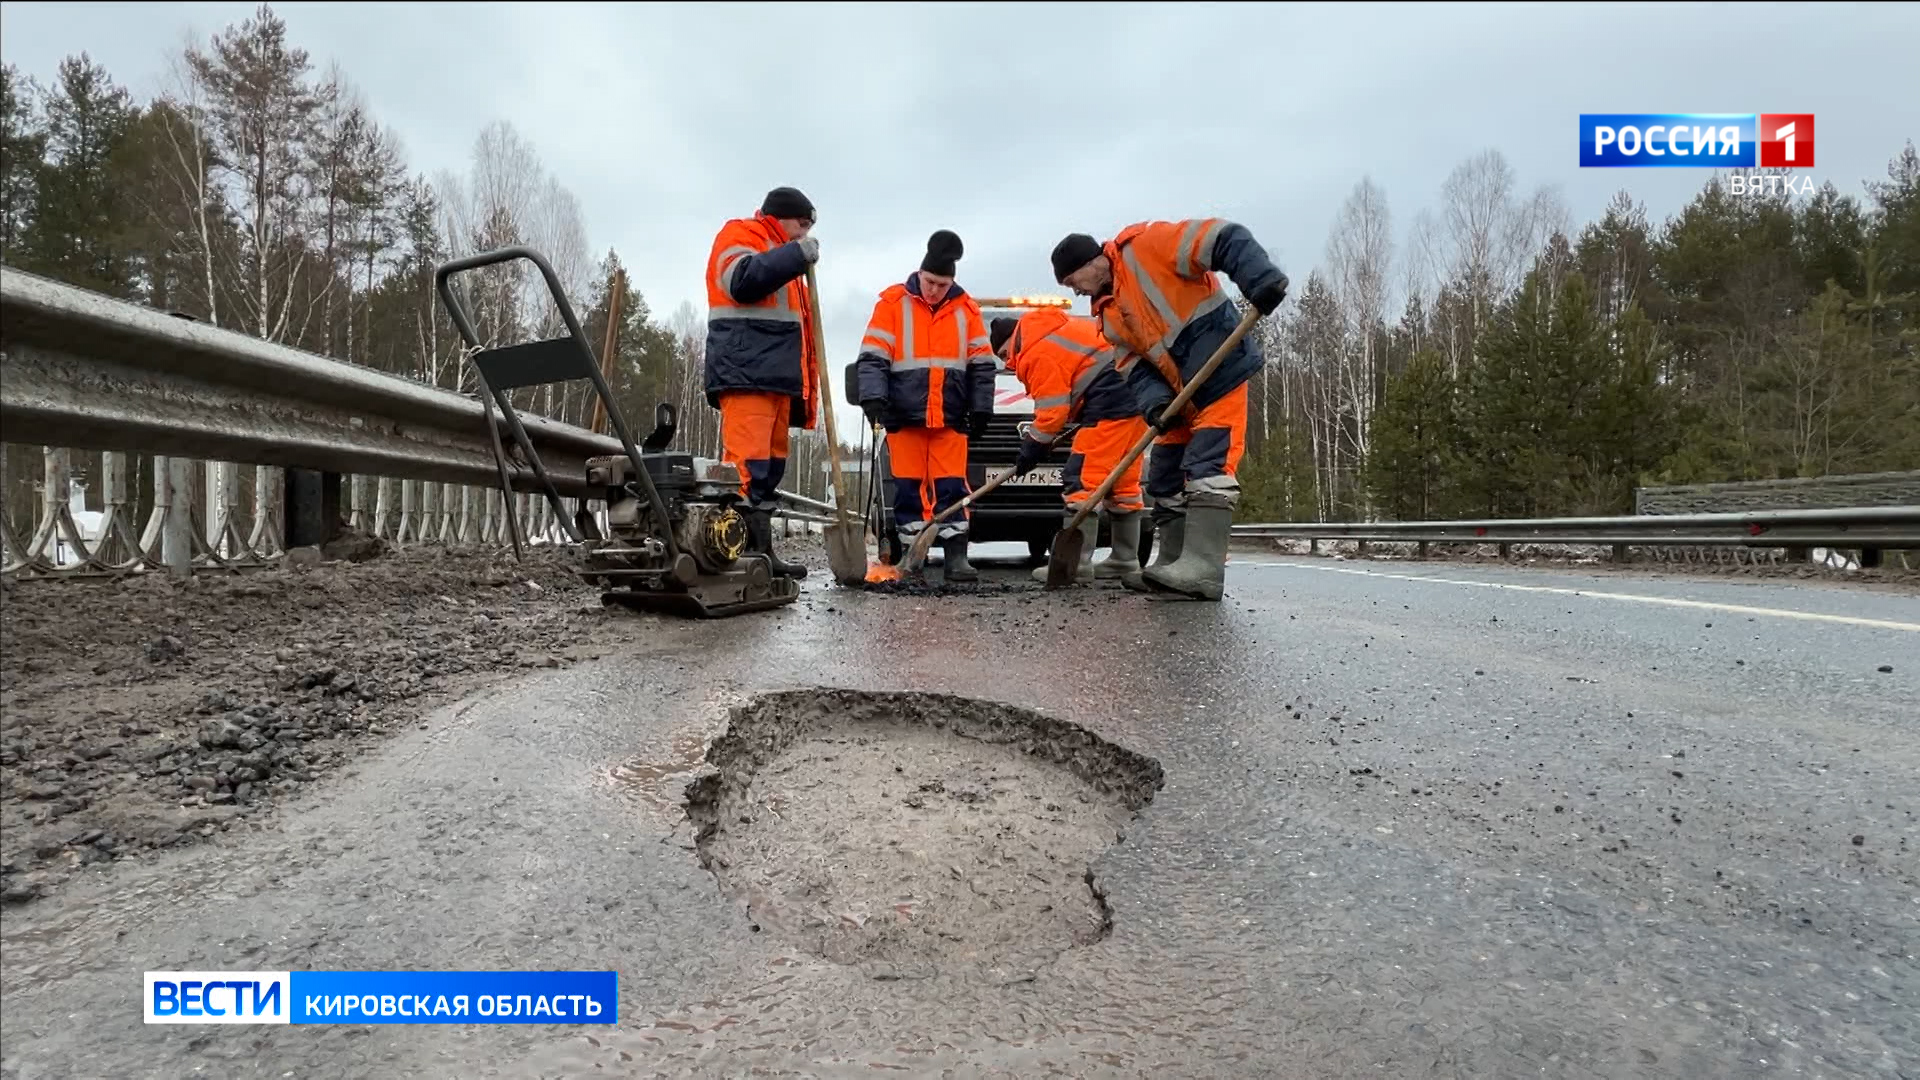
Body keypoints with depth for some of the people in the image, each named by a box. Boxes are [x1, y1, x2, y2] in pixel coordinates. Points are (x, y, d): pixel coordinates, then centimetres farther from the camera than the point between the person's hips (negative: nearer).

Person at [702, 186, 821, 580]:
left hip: (775, 377, 10)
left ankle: (760, 551, 10)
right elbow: (742, 279, -18)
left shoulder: (780, 255, 33)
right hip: (746, 374, -10)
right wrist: (797, 255, -13)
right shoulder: (740, 234, 5)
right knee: (746, 465, -17)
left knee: (769, 467, 7)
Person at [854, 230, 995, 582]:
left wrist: (980, 409, 7)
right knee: (909, 487, 3)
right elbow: (872, 358, -3)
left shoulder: (966, 309, 6)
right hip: (904, 416, -1)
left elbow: (981, 365, 11)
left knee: (952, 486, 0)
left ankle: (956, 555, 2)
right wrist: (874, 398, -15)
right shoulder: (892, 303, 0)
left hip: (951, 418, 1)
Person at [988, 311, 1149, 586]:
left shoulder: (1036, 353, -5)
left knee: (1081, 482, -9)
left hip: (1109, 407, -10)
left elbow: (1051, 411, -8)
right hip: (1135, 398, 10)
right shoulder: (1061, 326, 24)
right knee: (1123, 484, 13)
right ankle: (1125, 561, 19)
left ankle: (1075, 563, -10)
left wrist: (1030, 450, 2)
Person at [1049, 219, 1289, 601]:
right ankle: (1173, 563, 19)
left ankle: (1203, 569, -21)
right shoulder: (1110, 316, 14)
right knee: (1165, 477, 10)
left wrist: (1261, 280, -31)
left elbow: (1225, 240, -16)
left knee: (1208, 466, -17)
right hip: (1180, 394, 9)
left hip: (1222, 371, -9)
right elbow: (1137, 364, 7)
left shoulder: (1145, 246, -10)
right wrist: (1155, 402, -13)